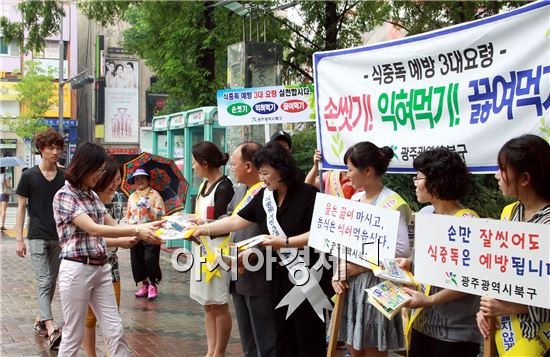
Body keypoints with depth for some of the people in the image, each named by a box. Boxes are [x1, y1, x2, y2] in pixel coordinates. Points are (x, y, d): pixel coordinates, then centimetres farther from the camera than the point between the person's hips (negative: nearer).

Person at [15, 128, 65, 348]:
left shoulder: (64, 177, 5)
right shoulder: (29, 176, -3)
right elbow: (21, 207, 0)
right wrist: (19, 239, -4)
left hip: (59, 238, 4)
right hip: (37, 237, -4)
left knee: (51, 282, 11)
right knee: (43, 282, -11)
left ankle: (40, 320, 26)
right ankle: (51, 329, -19)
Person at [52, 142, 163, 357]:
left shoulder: (92, 196, 13)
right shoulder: (64, 196, -11)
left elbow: (113, 226, 16)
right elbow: (93, 229, -21)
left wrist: (146, 226, 1)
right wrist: (137, 231, -24)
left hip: (101, 268, 7)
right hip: (77, 269, -7)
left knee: (115, 332, 5)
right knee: (74, 335, 3)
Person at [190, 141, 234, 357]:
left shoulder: (224, 187, -14)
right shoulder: (204, 185, 11)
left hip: (217, 251, -9)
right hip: (202, 249, 9)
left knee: (219, 306, 2)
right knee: (208, 305, 13)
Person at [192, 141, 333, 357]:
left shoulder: (307, 195, -14)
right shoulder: (264, 196, 5)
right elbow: (236, 221, 7)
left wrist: (285, 242, -24)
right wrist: (205, 229, 2)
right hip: (279, 275, 6)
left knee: (308, 336, 2)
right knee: (283, 335, 14)